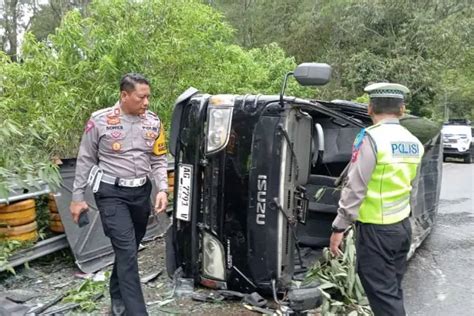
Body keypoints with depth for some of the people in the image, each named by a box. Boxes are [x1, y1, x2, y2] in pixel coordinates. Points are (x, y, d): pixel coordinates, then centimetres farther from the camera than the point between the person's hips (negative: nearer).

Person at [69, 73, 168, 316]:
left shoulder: (153, 122, 2)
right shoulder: (100, 120, -9)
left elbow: (159, 160, 7)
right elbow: (85, 160, -2)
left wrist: (162, 189, -8)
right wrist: (77, 197, 0)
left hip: (141, 192, 5)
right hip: (112, 194, -4)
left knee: (128, 250, 17)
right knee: (127, 252, -10)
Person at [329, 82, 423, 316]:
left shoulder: (371, 138, -16)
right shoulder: (414, 143, 6)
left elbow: (354, 188, -17)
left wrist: (339, 227, -12)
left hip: (376, 228, -7)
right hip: (403, 225, 7)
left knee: (382, 293, 1)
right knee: (393, 289, 18)